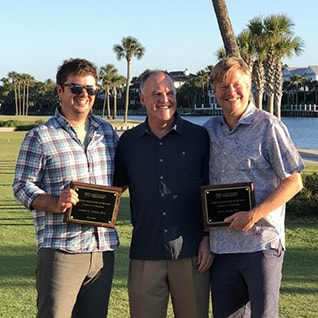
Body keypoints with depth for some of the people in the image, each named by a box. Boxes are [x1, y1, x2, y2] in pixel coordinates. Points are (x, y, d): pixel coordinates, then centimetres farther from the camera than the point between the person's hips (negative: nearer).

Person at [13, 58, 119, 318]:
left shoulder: (107, 132, 13)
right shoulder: (40, 137, -2)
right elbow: (22, 186, -3)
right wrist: (55, 203, -20)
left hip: (104, 248, 5)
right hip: (61, 250, -5)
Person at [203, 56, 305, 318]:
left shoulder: (268, 126, -5)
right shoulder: (209, 130, 10)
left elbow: (293, 182, -6)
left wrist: (255, 214, -17)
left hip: (262, 244, -5)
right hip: (221, 245, 5)